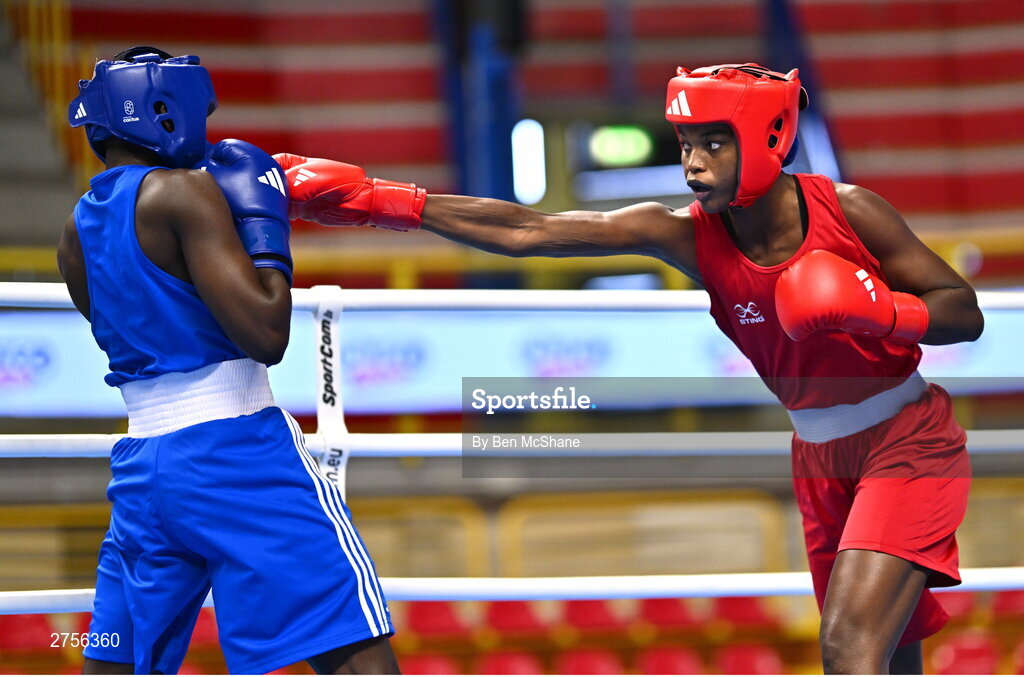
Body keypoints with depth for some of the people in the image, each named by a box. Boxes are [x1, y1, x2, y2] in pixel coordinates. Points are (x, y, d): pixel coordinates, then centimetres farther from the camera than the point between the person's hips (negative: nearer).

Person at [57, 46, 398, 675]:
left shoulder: (78, 234, 13)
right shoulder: (182, 192, -9)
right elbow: (266, 337, -17)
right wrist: (263, 223, -3)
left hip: (141, 467, 8)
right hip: (235, 451, -7)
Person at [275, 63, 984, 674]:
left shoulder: (845, 210, -18)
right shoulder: (687, 237, -11)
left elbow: (966, 312, -10)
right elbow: (525, 231, -16)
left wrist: (875, 311, -29)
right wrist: (380, 200, -22)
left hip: (910, 449, -5)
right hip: (822, 461, 5)